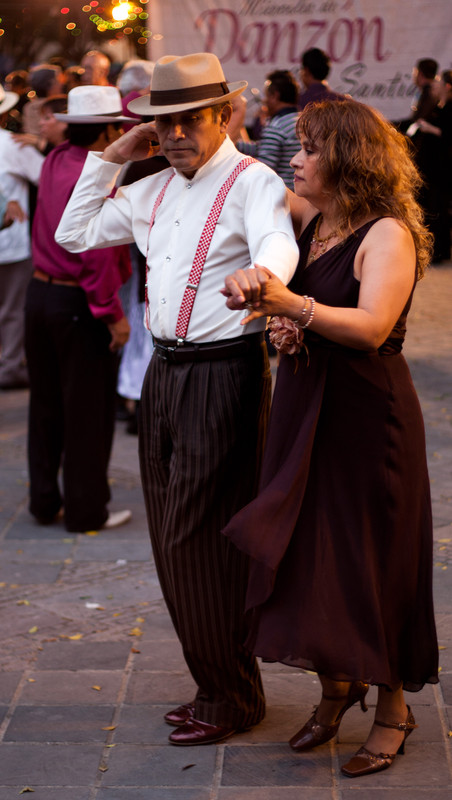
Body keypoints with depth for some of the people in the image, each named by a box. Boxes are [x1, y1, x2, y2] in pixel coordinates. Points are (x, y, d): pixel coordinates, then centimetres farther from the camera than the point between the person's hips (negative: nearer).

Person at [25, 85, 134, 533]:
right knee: (88, 412, 3)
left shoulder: (56, 161, 4)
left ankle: (44, 503, 24)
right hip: (78, 303, -8)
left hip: (40, 291, 8)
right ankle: (86, 511, 12)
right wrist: (112, 314, -18)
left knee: (46, 406, 15)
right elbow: (98, 253, -24)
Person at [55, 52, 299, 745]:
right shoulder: (154, 190, 14)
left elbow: (278, 243, -31)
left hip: (224, 375, -8)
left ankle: (231, 701, 13)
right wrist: (111, 158, 11)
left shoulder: (252, 182, -10)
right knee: (172, 539, 13)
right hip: (165, 371, 8)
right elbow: (74, 234, 21)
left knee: (201, 541, -4)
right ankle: (214, 685, 28)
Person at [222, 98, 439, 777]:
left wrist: (293, 306, -41)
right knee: (310, 551, 12)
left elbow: (372, 326, -27)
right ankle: (336, 688, 31)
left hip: (367, 416, -7)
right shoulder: (309, 220, 6)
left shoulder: (387, 234, -15)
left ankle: (393, 706, 21)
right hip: (305, 409, 7)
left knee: (371, 561, 3)